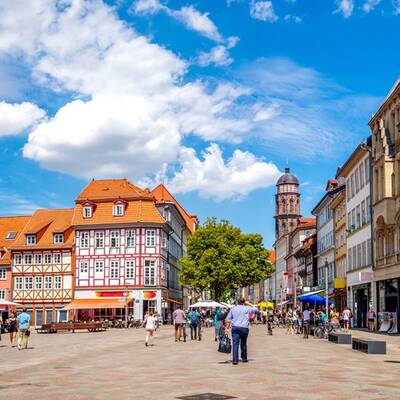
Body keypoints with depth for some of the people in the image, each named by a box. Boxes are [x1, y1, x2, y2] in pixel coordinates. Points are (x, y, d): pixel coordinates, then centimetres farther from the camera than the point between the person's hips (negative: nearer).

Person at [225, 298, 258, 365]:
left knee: (235, 343, -7)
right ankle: (244, 358, 27)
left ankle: (235, 360, -18)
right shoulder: (246, 308, 3)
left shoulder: (233, 308, 10)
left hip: (235, 327, 1)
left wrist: (228, 325, 13)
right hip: (244, 328, -1)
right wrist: (249, 304, 17)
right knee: (243, 344, 15)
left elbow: (228, 319, 8)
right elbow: (255, 309, 15)